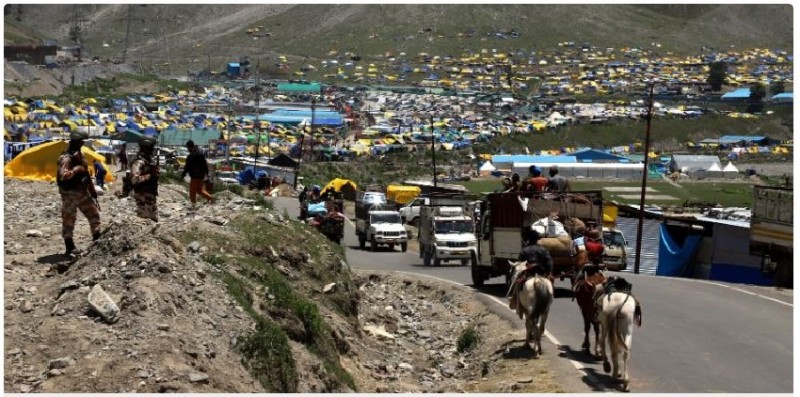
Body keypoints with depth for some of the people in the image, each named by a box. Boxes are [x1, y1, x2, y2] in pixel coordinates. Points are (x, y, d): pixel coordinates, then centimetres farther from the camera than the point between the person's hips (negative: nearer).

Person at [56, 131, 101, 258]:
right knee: (68, 221, -1)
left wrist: (92, 189, 21)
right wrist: (76, 169, -25)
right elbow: (63, 176, -31)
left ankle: (97, 241, 22)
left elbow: (86, 174, 20)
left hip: (82, 192, 9)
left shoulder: (80, 155, 11)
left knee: (94, 214, 12)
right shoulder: (66, 158, -18)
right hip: (70, 194, -9)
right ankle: (70, 249, 3)